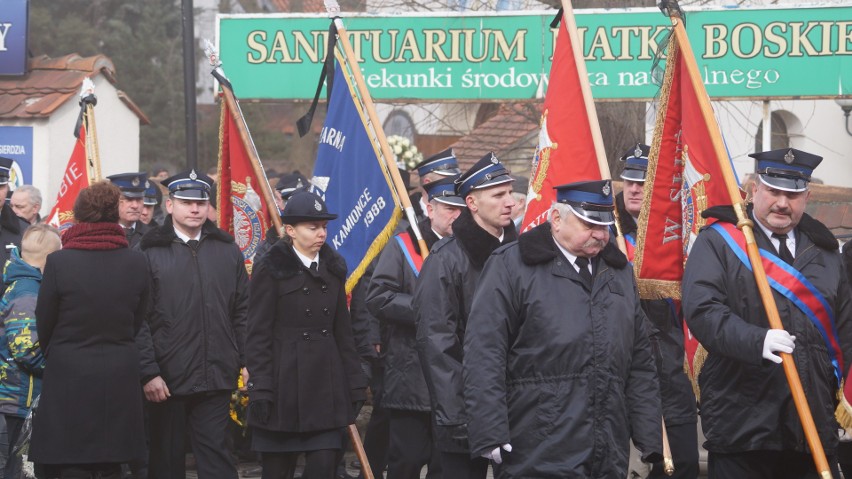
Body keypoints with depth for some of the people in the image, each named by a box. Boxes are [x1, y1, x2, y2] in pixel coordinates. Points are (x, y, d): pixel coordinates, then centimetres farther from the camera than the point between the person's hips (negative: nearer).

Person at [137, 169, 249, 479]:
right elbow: (138, 319, -5)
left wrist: (247, 361, 4)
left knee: (216, 454, 0)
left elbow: (242, 312, 12)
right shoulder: (150, 252, -1)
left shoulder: (227, 250, 10)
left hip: (216, 377, 2)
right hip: (166, 378, -2)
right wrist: (148, 372, -11)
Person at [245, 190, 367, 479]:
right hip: (284, 385, -4)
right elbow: (258, 335, -6)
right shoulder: (271, 270, -4)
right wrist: (260, 389, -13)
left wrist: (355, 385, 9)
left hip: (326, 386, 4)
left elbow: (343, 330, 14)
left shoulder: (333, 268, 12)